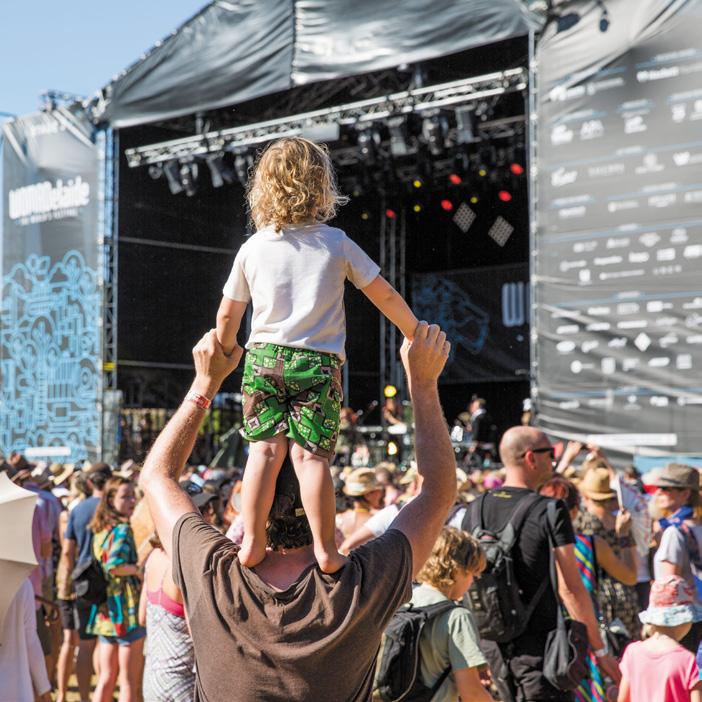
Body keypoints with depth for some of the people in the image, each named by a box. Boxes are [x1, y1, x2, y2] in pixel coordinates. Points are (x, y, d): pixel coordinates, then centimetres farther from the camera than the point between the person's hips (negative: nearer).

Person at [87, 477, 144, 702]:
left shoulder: (100, 529, 12)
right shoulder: (122, 529, -14)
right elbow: (115, 565, -27)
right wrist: (138, 570, -12)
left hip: (105, 611, 8)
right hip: (127, 609, -8)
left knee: (106, 678, 14)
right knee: (129, 682, 1)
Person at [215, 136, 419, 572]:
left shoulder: (253, 248, 9)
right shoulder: (336, 243, 4)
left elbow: (228, 315, 14)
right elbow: (385, 296, 8)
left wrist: (224, 354, 32)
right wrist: (416, 333, 23)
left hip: (264, 358, 2)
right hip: (319, 361, -2)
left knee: (265, 449, 1)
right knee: (311, 454, -6)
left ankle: (252, 541, -7)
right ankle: (325, 548, -14)